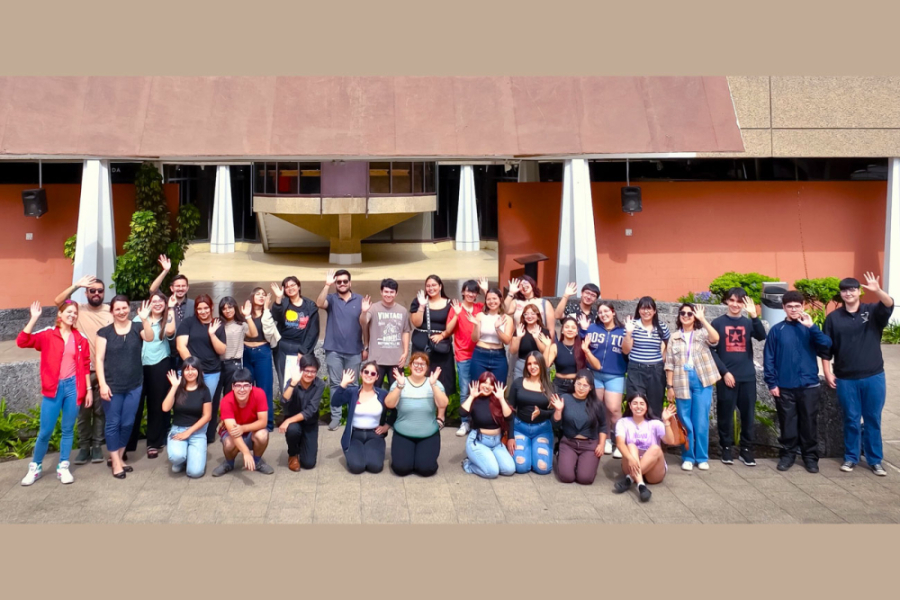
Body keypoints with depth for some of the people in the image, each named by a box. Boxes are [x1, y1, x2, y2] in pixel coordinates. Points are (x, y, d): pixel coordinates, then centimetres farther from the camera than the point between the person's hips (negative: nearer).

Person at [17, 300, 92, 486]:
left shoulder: (81, 338, 5)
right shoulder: (47, 334, -1)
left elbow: (85, 366, 8)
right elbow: (22, 341, -16)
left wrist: (89, 389, 7)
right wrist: (34, 318, -23)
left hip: (73, 386, 2)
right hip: (53, 388, -2)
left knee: (68, 429, 8)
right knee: (45, 431, 2)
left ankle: (63, 467, 19)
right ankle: (35, 467, 21)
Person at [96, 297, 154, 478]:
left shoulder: (137, 327, 1)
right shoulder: (105, 332, -2)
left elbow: (150, 338, -20)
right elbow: (99, 359, -4)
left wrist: (145, 319, -35)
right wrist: (102, 384, -12)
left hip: (134, 385, 2)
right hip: (112, 386, -2)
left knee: (128, 423, 10)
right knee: (113, 423, 4)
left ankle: (118, 457, 28)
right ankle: (116, 463, 14)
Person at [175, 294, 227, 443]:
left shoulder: (217, 326, 9)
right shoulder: (188, 322, 0)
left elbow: (221, 351, 3)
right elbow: (181, 346, -6)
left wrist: (212, 334, -10)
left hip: (212, 373, 2)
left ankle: (204, 435, 14)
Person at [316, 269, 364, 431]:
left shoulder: (359, 300, 3)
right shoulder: (331, 299, 2)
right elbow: (319, 303, -20)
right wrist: (327, 285, -26)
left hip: (354, 351, 0)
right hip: (334, 350, 0)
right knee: (335, 384, 3)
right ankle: (335, 417, 9)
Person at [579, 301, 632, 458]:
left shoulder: (622, 330, 1)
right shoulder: (592, 328, 4)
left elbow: (626, 350, -10)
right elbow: (585, 346, -1)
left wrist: (628, 332, -20)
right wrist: (584, 330, -14)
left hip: (615, 376, -2)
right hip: (594, 374, 2)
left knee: (613, 409, -11)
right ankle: (605, 439, 20)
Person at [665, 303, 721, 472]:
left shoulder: (702, 334, 6)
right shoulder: (674, 337, 8)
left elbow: (715, 339, -18)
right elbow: (670, 364, 5)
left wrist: (702, 319, -20)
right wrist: (669, 386, -1)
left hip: (701, 381, -1)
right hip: (681, 383, 1)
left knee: (701, 421, 2)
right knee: (685, 422, 5)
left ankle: (702, 458, 13)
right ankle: (688, 457, 14)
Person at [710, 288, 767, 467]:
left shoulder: (748, 322, 9)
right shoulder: (718, 323, 1)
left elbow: (762, 337, -11)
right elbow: (712, 350, -3)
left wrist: (754, 315, -22)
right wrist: (724, 372, -11)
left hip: (747, 376, 2)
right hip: (726, 376, -2)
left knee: (748, 414, 6)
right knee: (726, 414, 3)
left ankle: (746, 450, 15)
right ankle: (726, 448, 14)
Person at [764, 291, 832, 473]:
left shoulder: (809, 328, 3)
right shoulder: (776, 330, 1)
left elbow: (826, 346, -13)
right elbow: (768, 358, 0)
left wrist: (812, 327, -21)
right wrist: (771, 383, -5)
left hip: (809, 385, 1)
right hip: (784, 386, 0)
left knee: (809, 423, 7)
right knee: (787, 423, 8)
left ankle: (810, 456, 19)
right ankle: (788, 454, 20)